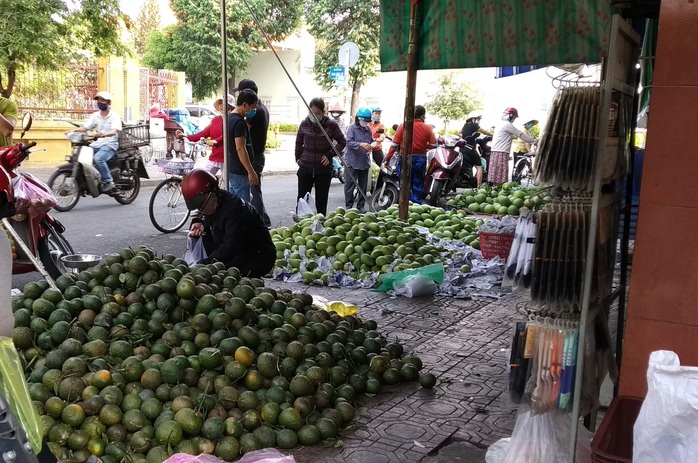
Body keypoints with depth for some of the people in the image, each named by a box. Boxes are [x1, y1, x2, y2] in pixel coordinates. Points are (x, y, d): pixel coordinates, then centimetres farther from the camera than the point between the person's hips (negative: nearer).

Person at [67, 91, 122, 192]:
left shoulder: (115, 116, -4)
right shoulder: (95, 115, 15)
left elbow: (114, 131, -20)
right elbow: (85, 127, 8)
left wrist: (104, 134, -41)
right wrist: (74, 130, -11)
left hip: (110, 145, -7)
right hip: (97, 144, 7)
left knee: (98, 158, -34)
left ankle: (108, 182, -25)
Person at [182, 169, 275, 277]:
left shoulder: (234, 208, -27)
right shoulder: (213, 205, 1)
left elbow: (230, 247, -33)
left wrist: (204, 264, -38)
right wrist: (198, 222, -5)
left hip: (260, 255, -9)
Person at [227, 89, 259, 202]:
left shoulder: (230, 118, 11)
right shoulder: (239, 122, -18)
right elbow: (240, 149, -23)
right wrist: (251, 172, -22)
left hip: (232, 169, 10)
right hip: (240, 172, -10)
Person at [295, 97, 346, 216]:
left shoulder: (331, 125, -7)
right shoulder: (304, 123, 0)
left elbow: (342, 142, 2)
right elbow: (299, 142, 15)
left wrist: (330, 155, -7)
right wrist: (298, 158, 12)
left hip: (324, 169, -2)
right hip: (305, 168, 2)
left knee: (321, 201, 6)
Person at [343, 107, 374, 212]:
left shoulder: (368, 129, 12)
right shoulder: (352, 128, -6)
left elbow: (371, 140, 22)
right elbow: (349, 142, -16)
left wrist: (370, 146, -1)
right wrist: (361, 145, -29)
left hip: (365, 163, 6)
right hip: (352, 163, -6)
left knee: (363, 186, 10)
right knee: (350, 185, -3)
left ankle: (360, 206, 19)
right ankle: (349, 206, 4)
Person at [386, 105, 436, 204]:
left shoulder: (403, 126, -6)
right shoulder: (427, 128, -3)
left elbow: (394, 144, -8)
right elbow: (433, 145, -4)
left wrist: (388, 158, -2)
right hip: (420, 159, 1)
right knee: (418, 187, 11)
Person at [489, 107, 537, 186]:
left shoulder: (500, 124, 20)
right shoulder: (508, 125, -9)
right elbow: (521, 135, -7)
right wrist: (535, 141, 0)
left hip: (495, 152, 10)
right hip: (501, 154, -10)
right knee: (500, 180, -10)